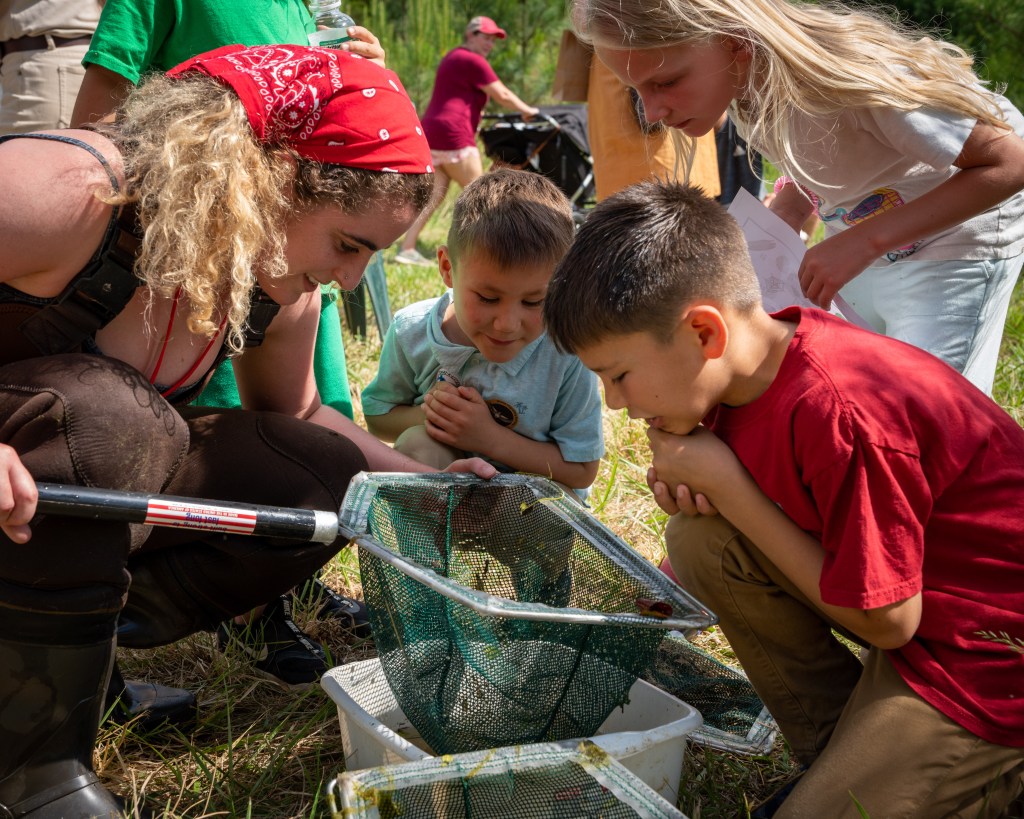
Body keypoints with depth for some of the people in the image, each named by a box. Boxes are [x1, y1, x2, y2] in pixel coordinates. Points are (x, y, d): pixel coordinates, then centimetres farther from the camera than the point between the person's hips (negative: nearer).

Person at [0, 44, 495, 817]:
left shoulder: (282, 291, -6)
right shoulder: (70, 194, -30)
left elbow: (292, 414, 12)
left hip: (100, 482, 7)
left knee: (330, 474, -5)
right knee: (102, 412, -37)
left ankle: (78, 639, -1)